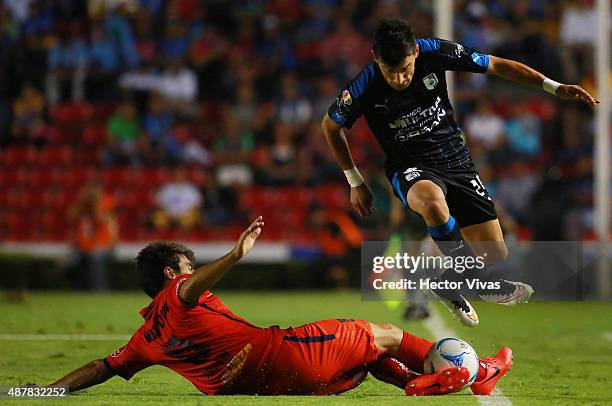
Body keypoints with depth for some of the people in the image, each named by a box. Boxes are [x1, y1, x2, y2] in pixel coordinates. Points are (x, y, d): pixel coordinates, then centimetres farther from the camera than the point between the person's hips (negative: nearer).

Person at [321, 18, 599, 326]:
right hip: (410, 169, -3)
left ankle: (452, 285, 25)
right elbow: (330, 126, 2)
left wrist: (553, 87, -4)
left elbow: (497, 65, 0)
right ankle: (478, 281, -22)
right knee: (433, 201, -41)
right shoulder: (365, 88, -17)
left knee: (495, 254, -7)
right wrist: (355, 182, 5)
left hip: (456, 162, 3)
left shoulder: (434, 53, -13)